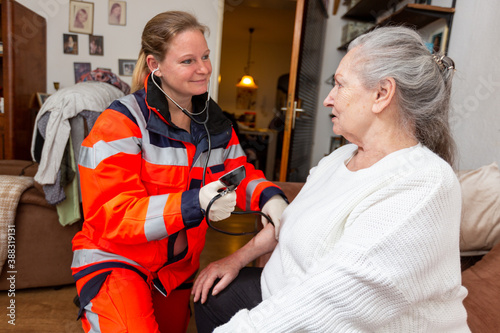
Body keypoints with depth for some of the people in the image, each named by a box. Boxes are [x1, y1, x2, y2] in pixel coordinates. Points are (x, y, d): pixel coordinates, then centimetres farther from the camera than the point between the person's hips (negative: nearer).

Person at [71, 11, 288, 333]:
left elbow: (240, 172, 2)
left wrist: (270, 197, -22)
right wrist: (193, 205, -41)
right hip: (115, 259, -5)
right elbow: (111, 215, -26)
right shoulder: (121, 122, -21)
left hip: (179, 267, 6)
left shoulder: (215, 122, -2)